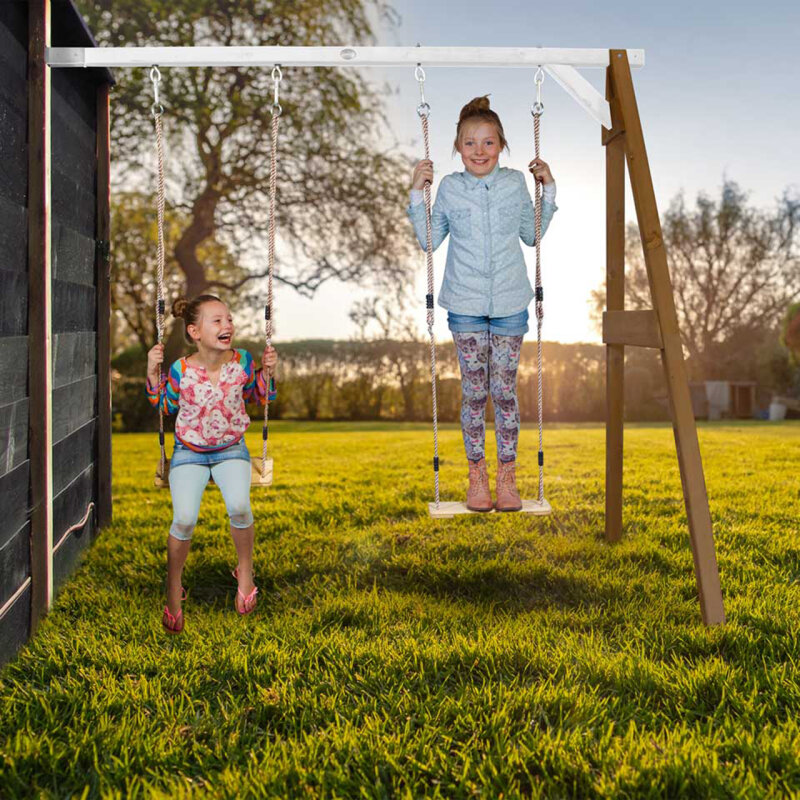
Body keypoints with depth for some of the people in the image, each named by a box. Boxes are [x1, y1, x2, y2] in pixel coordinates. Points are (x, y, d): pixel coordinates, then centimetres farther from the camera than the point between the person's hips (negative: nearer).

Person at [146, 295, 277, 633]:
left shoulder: (242, 362, -9)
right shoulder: (181, 370, -14)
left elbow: (259, 396, 9)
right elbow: (165, 405, 5)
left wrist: (267, 371, -8)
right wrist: (153, 373, -10)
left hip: (231, 449, 1)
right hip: (189, 451, -1)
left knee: (239, 507, -27)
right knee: (184, 520, -20)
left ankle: (245, 572, 2)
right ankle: (173, 590, 6)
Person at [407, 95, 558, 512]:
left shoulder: (515, 183, 3)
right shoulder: (449, 187, 1)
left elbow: (533, 235, 13)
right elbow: (428, 240, 7)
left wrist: (548, 190, 5)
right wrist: (417, 193, 0)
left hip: (510, 304, 0)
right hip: (465, 305, 0)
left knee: (505, 390, 3)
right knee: (473, 391, 5)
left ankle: (507, 473, 15)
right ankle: (477, 473, 17)